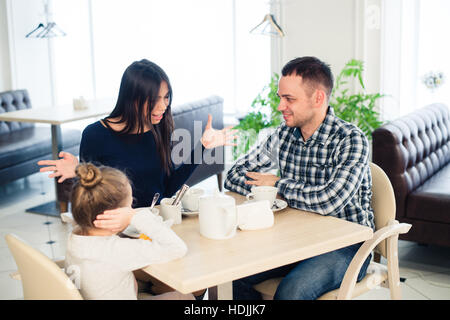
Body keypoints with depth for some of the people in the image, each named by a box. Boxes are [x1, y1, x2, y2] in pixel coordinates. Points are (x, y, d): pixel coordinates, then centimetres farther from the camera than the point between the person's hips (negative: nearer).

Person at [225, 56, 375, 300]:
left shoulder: (350, 140, -14)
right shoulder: (284, 134, 3)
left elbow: (329, 202, -29)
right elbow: (234, 176, 7)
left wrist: (278, 185, -13)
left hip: (345, 244, -5)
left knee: (291, 291, -31)